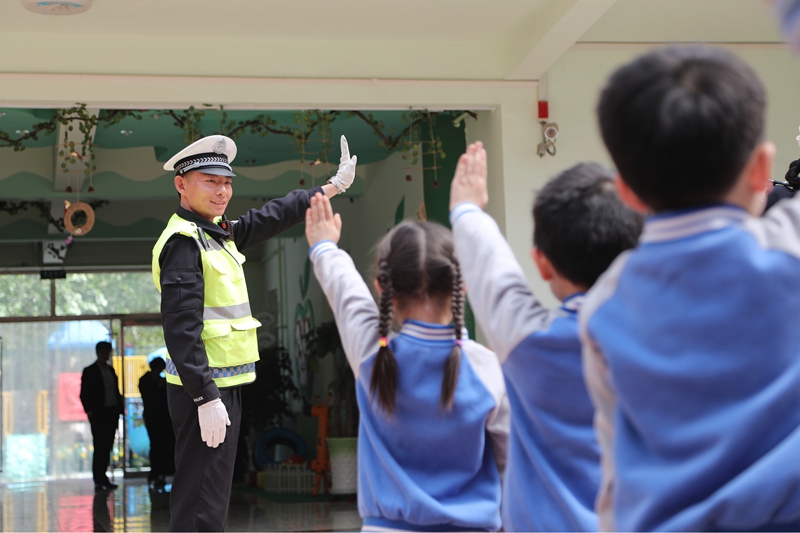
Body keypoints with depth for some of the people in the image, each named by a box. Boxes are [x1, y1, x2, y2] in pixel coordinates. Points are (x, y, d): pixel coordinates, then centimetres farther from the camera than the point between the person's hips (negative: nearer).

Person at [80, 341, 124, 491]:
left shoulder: (111, 370, 17)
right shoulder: (90, 371, -1)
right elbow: (84, 394, -4)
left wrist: (120, 407, 7)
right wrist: (89, 410, -13)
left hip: (112, 413, 6)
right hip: (98, 414, -6)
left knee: (107, 447, 7)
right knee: (100, 447, -5)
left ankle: (102, 477, 13)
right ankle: (99, 480, -2)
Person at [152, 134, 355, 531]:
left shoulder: (217, 231, 12)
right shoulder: (183, 241, -15)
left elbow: (271, 218, 26)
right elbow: (181, 327, -22)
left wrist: (331, 187, 31)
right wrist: (206, 397, -26)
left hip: (222, 386, 10)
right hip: (203, 390, -10)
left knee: (212, 499, 17)